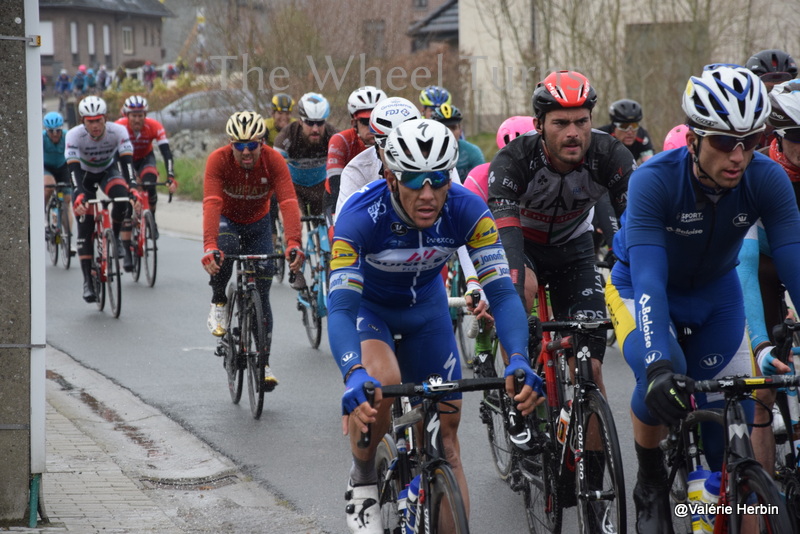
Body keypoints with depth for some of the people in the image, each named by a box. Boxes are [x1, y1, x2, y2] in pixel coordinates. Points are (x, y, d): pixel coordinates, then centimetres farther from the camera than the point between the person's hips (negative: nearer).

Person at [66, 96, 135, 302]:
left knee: (123, 198, -34)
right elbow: (74, 169, -36)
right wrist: (78, 196, -51)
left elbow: (127, 162, -33)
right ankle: (88, 281, -6)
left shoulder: (118, 131, -28)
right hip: (85, 175, 0)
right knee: (85, 229, -10)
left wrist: (131, 188, -49)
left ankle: (116, 240, -11)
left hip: (109, 171, 0)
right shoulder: (74, 135, -29)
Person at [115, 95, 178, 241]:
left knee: (150, 185, -26)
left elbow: (166, 153, -33)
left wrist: (171, 178, -45)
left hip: (146, 157, 0)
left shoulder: (154, 126, -30)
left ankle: (152, 220, -4)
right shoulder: (119, 126, -31)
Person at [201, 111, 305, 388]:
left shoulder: (274, 161, -27)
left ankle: (263, 362, 9)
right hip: (226, 219, -1)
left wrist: (294, 244, -53)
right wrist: (210, 246, -55)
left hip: (258, 224, 1)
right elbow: (211, 204, -41)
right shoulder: (218, 160, -29)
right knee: (224, 251, -37)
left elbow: (288, 203, -37)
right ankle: (218, 303, -9)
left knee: (261, 293, -4)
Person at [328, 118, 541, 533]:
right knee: (382, 384, -33)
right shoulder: (360, 216, -36)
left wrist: (519, 361, -49)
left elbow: (502, 292, -31)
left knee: (446, 425, -1)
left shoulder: (467, 211, -29)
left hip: (425, 306, 3)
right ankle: (362, 482, -6)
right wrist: (355, 376, -60)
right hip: (366, 304, -3)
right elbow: (341, 308, -42)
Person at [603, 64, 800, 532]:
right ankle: (651, 483, -5)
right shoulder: (654, 181, -35)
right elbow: (648, 279, -43)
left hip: (716, 292, 3)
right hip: (641, 287, -3)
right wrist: (659, 365, -57)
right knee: (661, 378, -31)